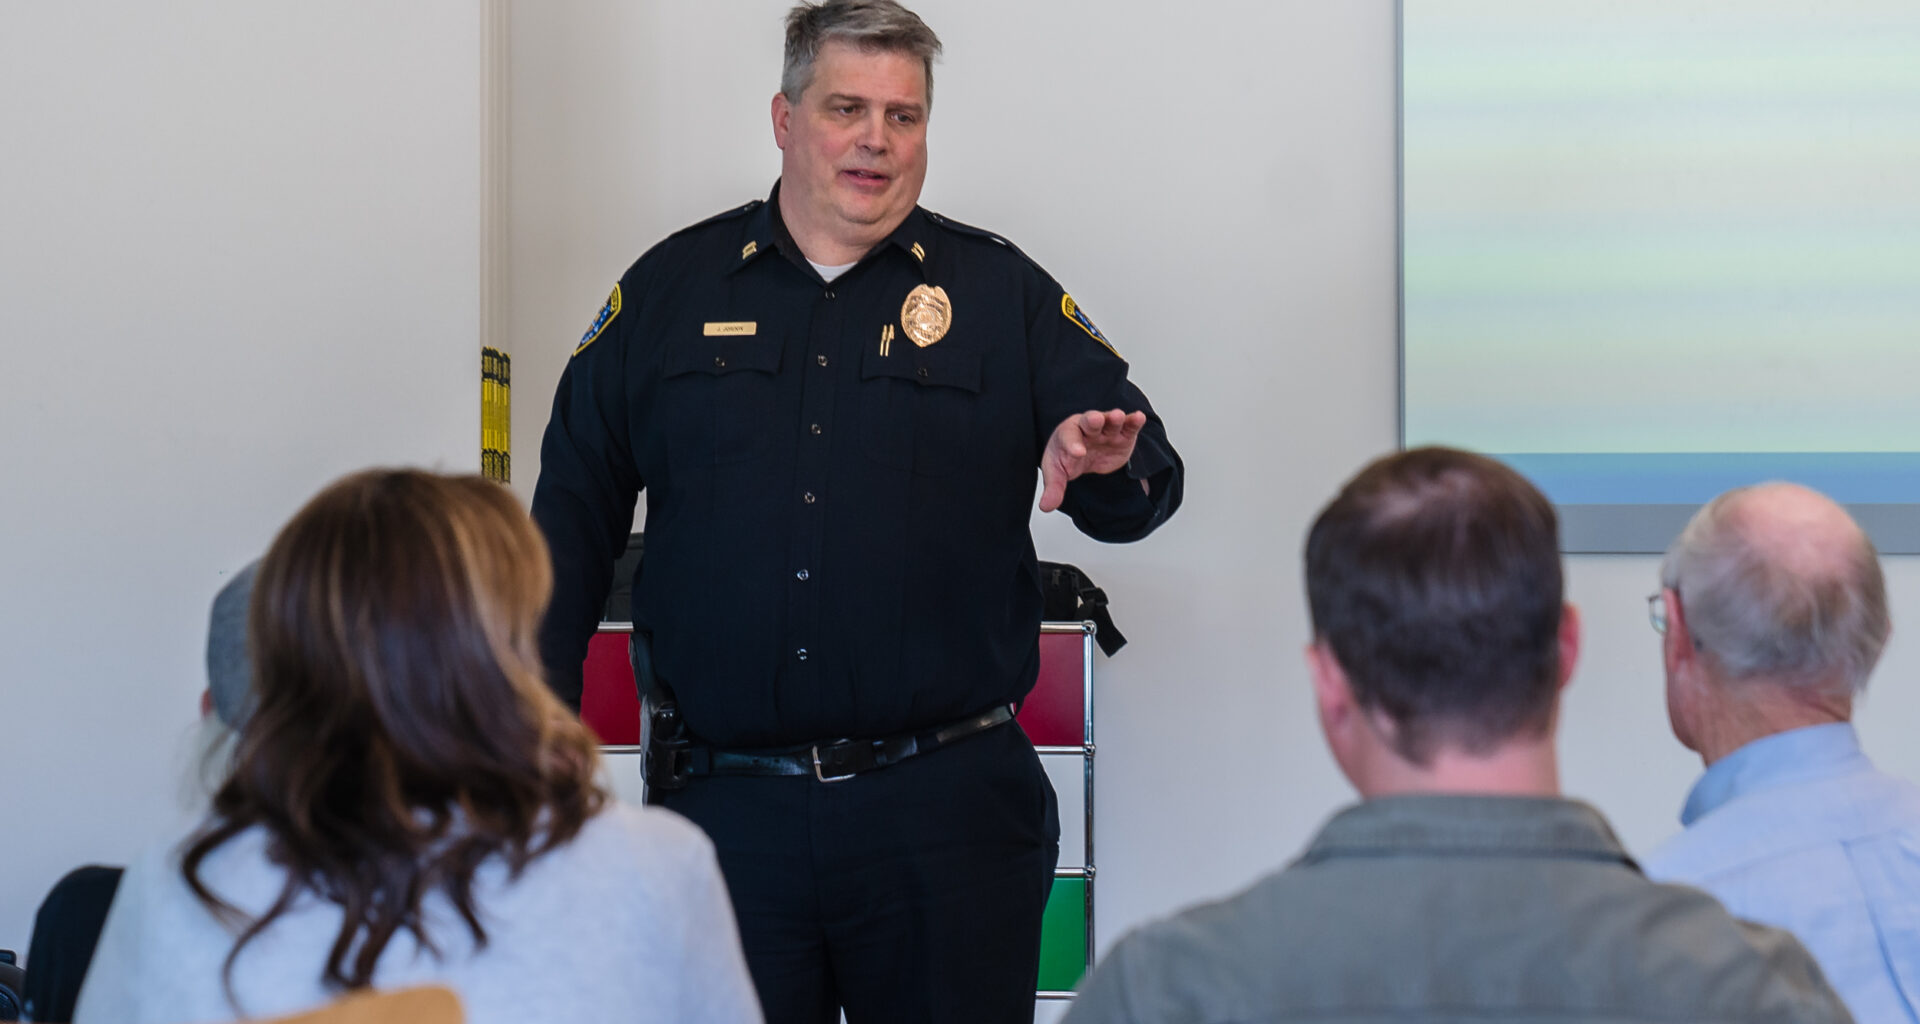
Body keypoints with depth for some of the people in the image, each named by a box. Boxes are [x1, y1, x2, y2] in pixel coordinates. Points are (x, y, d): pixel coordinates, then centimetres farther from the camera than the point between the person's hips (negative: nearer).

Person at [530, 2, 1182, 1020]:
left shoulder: (1003, 292, 7)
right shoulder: (669, 288, 9)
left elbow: (1143, 478, 4)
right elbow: (574, 508, 12)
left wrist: (1109, 469, -22)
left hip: (946, 809, -1)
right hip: (727, 809, 1)